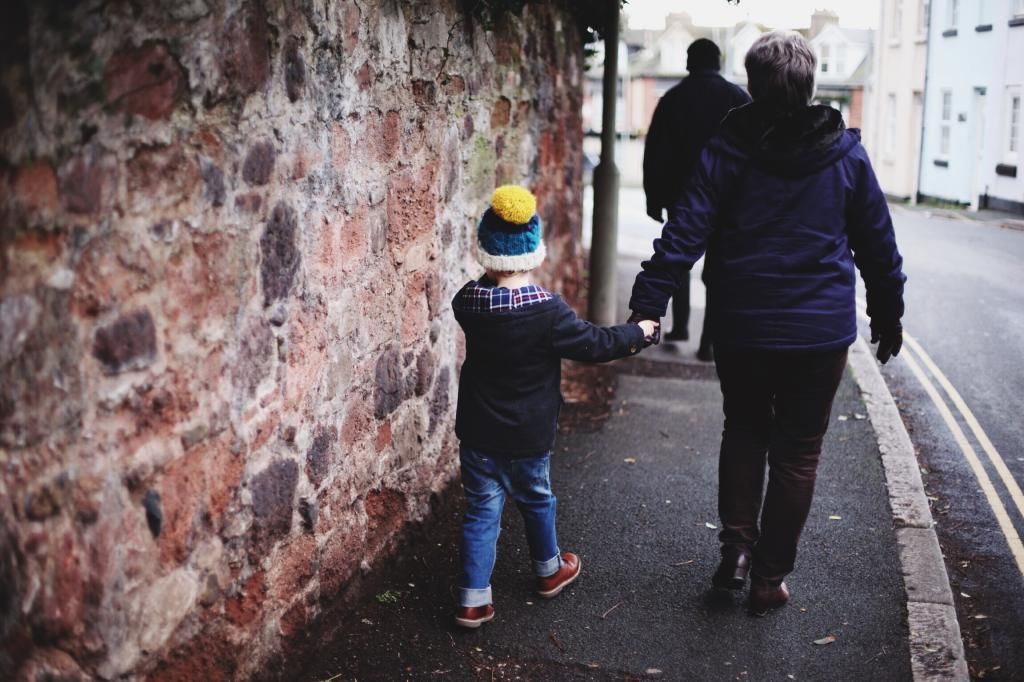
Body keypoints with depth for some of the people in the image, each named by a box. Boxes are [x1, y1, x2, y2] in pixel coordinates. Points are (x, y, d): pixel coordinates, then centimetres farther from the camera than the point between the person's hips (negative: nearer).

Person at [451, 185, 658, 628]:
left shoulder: (468, 302, -10)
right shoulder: (548, 310, -20)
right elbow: (594, 343, -9)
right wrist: (638, 333, 6)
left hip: (477, 433, 2)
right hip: (528, 437, -2)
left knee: (481, 511, 9)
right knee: (536, 500, 20)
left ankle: (473, 600, 8)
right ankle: (549, 570, 43)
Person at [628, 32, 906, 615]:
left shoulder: (727, 150, -6)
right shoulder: (846, 153, -1)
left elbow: (684, 235, -12)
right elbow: (878, 244, 4)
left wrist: (647, 305, -10)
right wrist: (889, 317, 15)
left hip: (743, 327, 0)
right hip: (822, 331, 0)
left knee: (743, 433, 22)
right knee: (797, 453, 11)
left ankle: (737, 547, 13)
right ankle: (769, 577, 17)